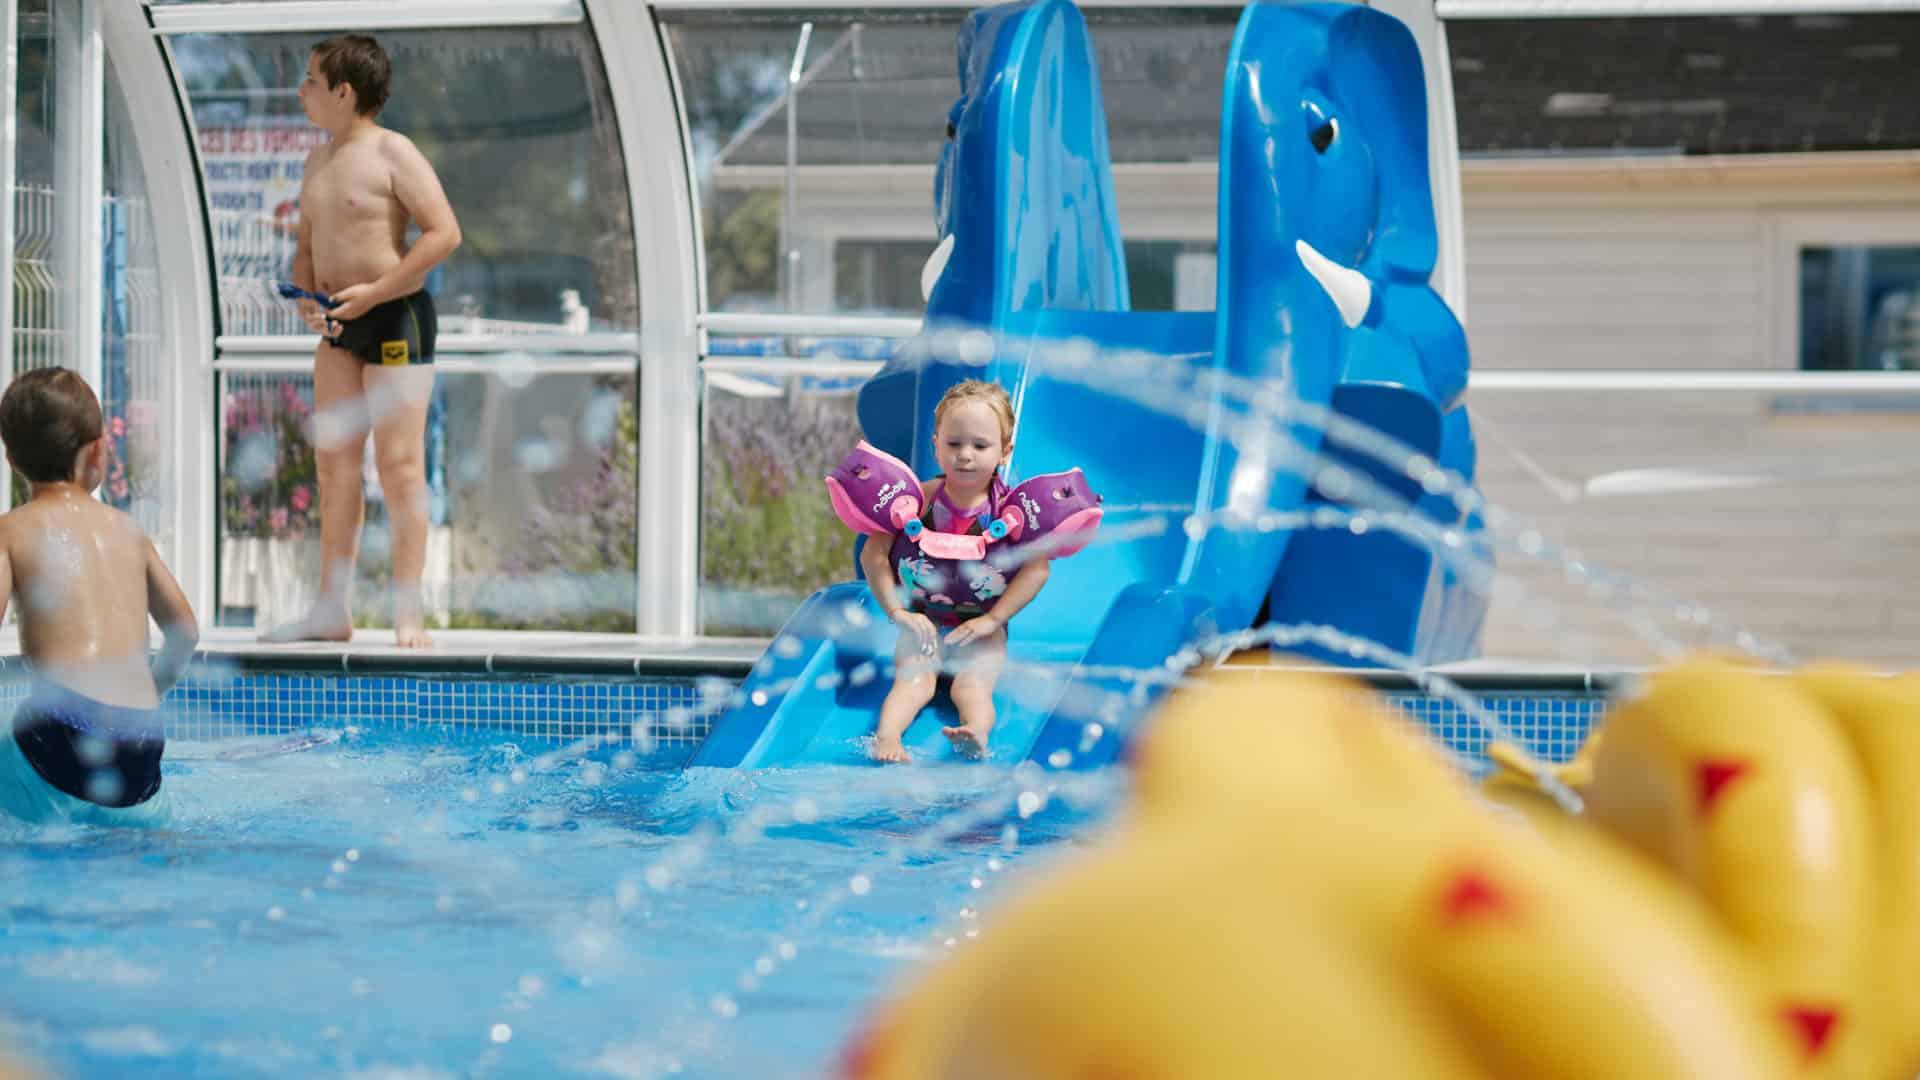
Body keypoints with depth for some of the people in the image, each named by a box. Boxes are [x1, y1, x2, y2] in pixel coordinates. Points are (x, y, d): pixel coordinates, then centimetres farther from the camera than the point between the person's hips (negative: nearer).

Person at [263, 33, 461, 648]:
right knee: (334, 463, 7)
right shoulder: (318, 161, 14)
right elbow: (306, 246, 22)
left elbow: (444, 233, -18)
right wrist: (307, 297, 0)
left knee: (399, 465, -8)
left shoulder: (393, 153, -11)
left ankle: (409, 619, -6)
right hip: (340, 325, 8)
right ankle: (332, 612, 12)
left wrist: (372, 293, -20)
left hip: (396, 318, -8)